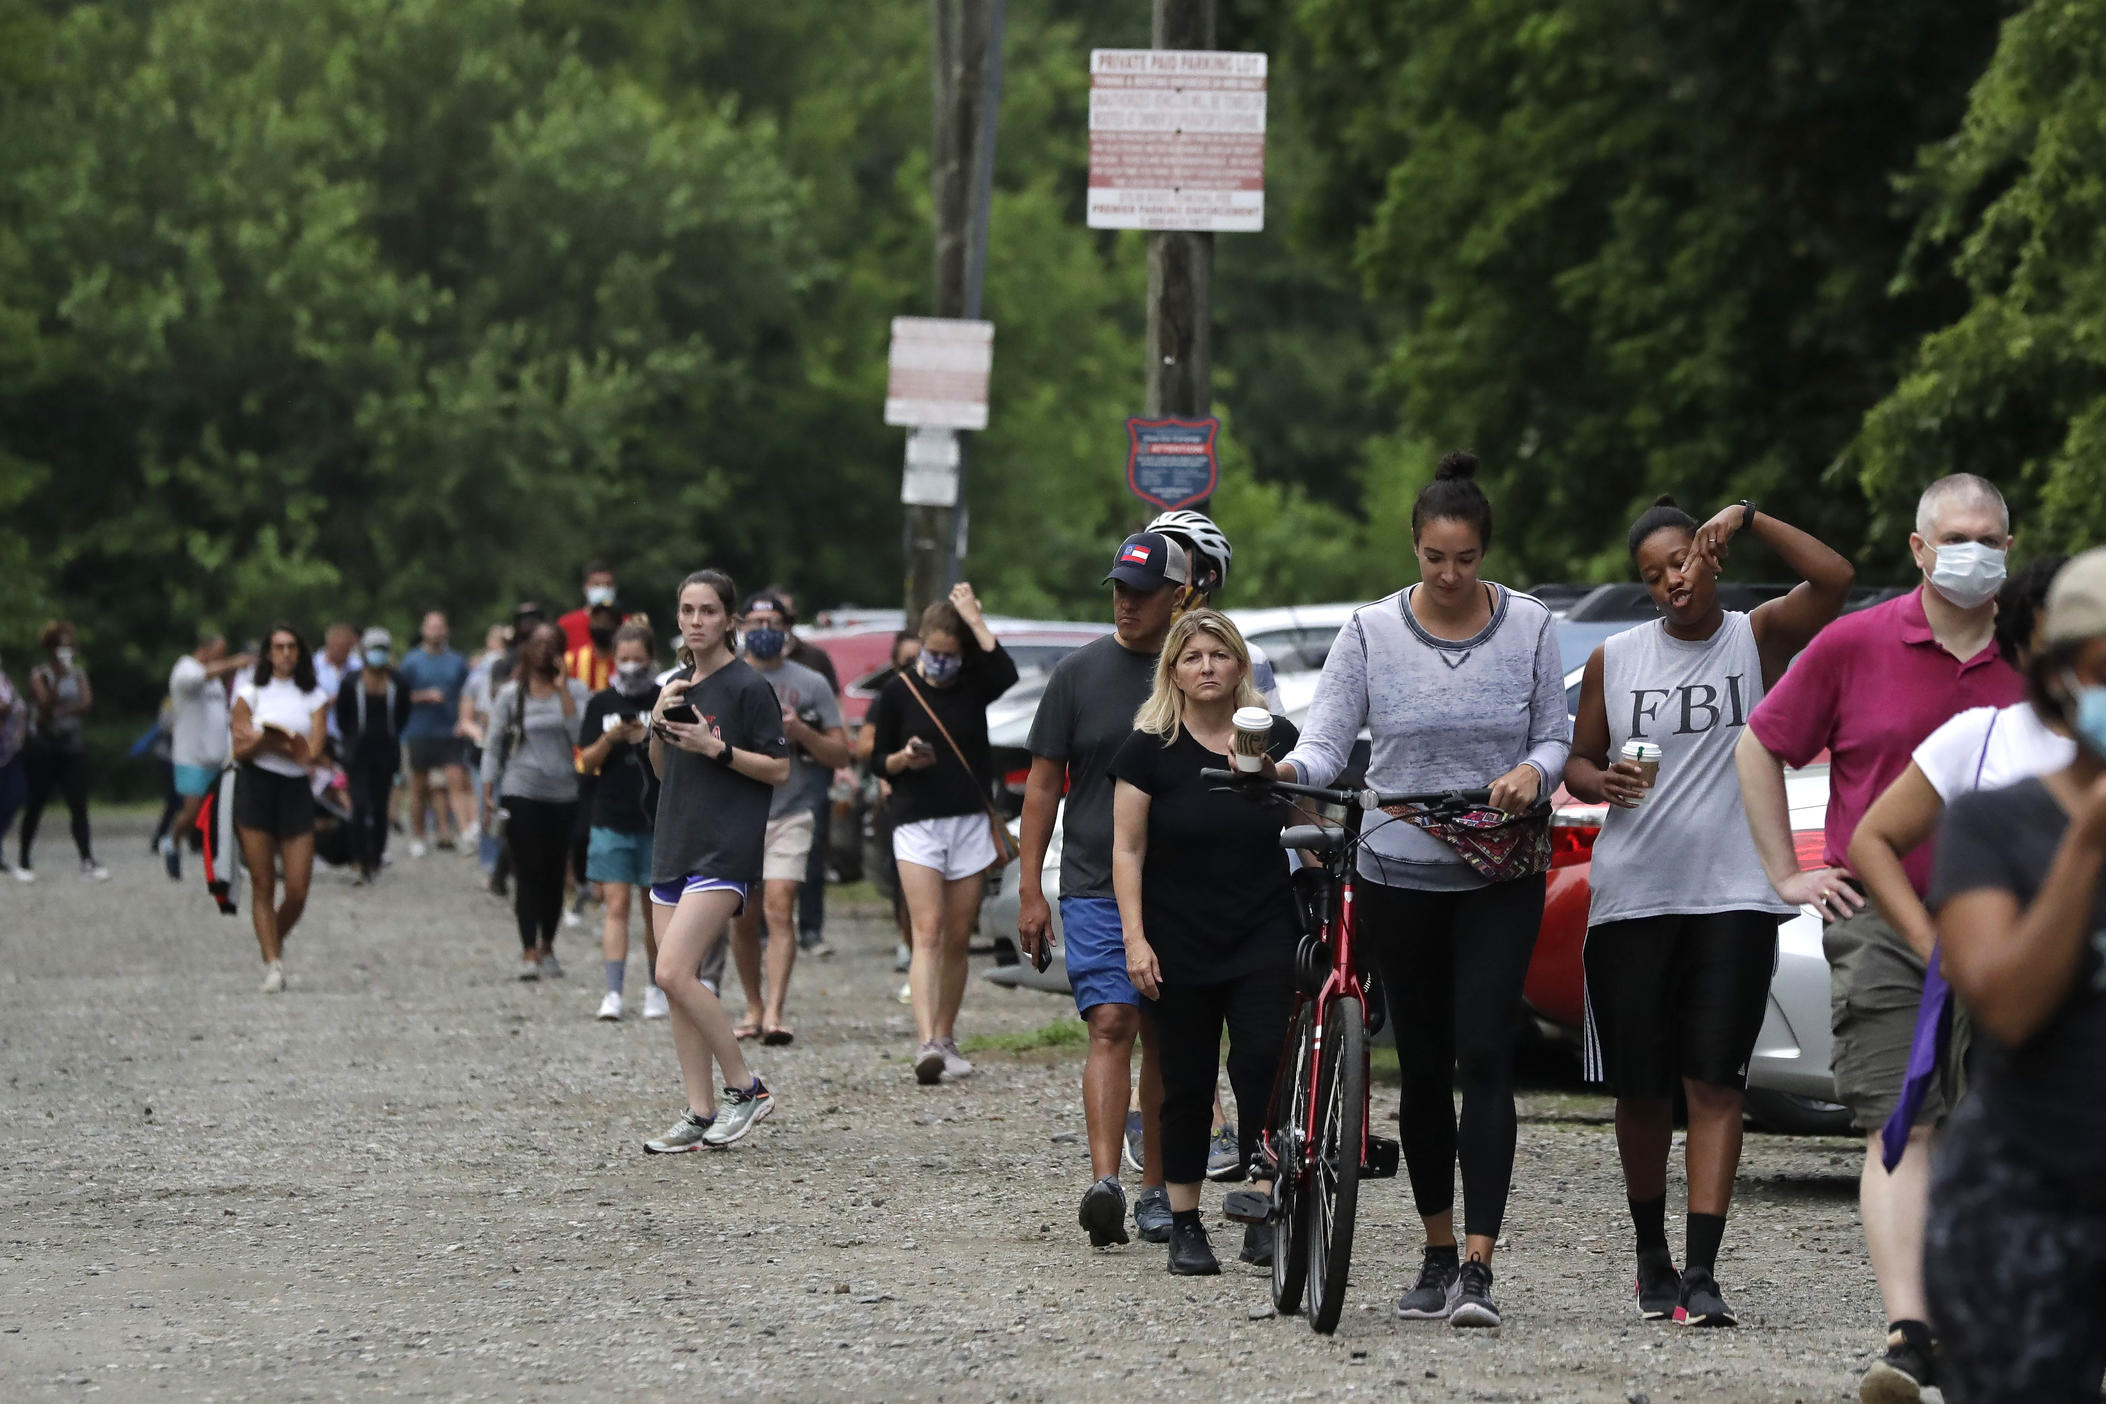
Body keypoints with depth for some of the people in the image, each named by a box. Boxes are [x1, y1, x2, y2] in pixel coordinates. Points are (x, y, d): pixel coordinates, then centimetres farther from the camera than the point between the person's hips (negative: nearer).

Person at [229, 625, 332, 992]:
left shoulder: (314, 698, 8)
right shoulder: (251, 693, 6)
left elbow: (313, 752, -4)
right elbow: (241, 750, -3)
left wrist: (264, 740, -13)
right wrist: (288, 743, -14)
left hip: (296, 790, 1)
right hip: (255, 787, -1)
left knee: (298, 890, -4)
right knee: (262, 885, -4)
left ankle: (275, 943, 22)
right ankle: (272, 963, 0)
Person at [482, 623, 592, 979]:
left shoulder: (575, 690, 4)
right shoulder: (511, 694, 4)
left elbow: (581, 735, -11)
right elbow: (494, 745, 5)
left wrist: (563, 689, -12)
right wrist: (488, 793, -2)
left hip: (563, 794, 1)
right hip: (520, 793, -1)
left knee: (555, 873, 5)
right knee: (528, 873, -7)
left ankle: (547, 947, 19)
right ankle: (529, 953, -8)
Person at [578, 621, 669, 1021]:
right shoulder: (601, 704, 7)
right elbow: (587, 763, 5)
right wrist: (609, 740, -13)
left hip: (659, 822, 0)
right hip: (611, 820, 0)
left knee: (655, 909, 7)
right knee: (615, 905, -6)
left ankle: (655, 988, 19)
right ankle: (613, 993, -10)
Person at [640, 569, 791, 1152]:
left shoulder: (749, 687, -7)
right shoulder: (677, 683, 15)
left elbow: (779, 770, -8)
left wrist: (717, 748, -18)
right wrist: (659, 725, 2)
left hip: (724, 850, -8)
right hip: (674, 843, 8)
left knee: (674, 974, -17)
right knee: (677, 983, 4)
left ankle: (745, 1088, -6)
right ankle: (700, 1114, 9)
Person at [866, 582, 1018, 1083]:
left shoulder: (973, 684, 5)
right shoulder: (897, 691, 1)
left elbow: (1006, 674, -18)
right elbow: (879, 762, 5)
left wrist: (975, 619, -13)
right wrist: (905, 759, -17)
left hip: (969, 823, 3)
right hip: (917, 824, -3)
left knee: (958, 939, 6)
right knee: (928, 932, -15)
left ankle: (945, 1039, 18)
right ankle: (926, 1044, -26)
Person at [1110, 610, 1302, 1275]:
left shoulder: (1276, 739, 4)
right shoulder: (1150, 748, -1)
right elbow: (1128, 849, -1)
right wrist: (1135, 937, -9)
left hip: (1265, 942, 1)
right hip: (1180, 947, -1)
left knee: (1262, 1069, -12)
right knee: (1187, 1087, 4)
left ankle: (1265, 1215, -12)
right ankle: (1185, 1226, 12)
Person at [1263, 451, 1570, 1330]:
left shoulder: (1528, 627, 2)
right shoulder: (1372, 631, 1)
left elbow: (1555, 736, 7)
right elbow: (1328, 738, -4)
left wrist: (1532, 771, -16)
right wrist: (1291, 769, -26)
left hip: (1500, 875, -1)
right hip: (1398, 876, 1)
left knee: (1484, 1059, -13)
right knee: (1422, 1068, 7)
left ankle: (1478, 1267, -17)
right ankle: (1437, 1254, 21)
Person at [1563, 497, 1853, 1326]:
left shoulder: (1757, 640, 2)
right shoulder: (1616, 660, 9)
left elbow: (1834, 579, -14)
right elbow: (1578, 761, 14)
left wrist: (1748, 519, -18)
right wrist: (1600, 780, -8)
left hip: (1734, 896, -2)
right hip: (1631, 896, 2)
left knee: (1714, 1080, -9)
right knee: (1640, 1087, 7)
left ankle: (1701, 1272, -14)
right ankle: (1651, 1254, 26)